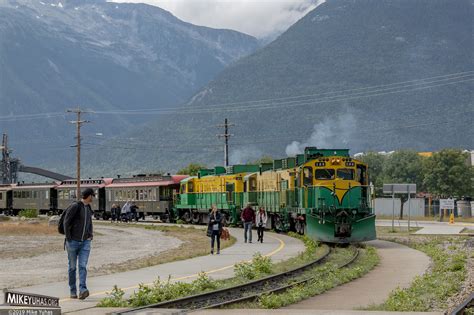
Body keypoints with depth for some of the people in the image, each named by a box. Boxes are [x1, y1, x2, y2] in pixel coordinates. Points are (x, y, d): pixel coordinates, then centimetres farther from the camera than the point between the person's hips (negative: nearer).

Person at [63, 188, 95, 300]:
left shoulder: (88, 208, 12)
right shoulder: (75, 206, -10)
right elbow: (66, 222, -12)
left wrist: (90, 235, 15)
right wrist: (68, 239, -14)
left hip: (85, 242, 5)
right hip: (73, 242, -5)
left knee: (83, 266, -10)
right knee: (72, 267, 4)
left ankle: (82, 290, -20)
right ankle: (73, 291, 15)